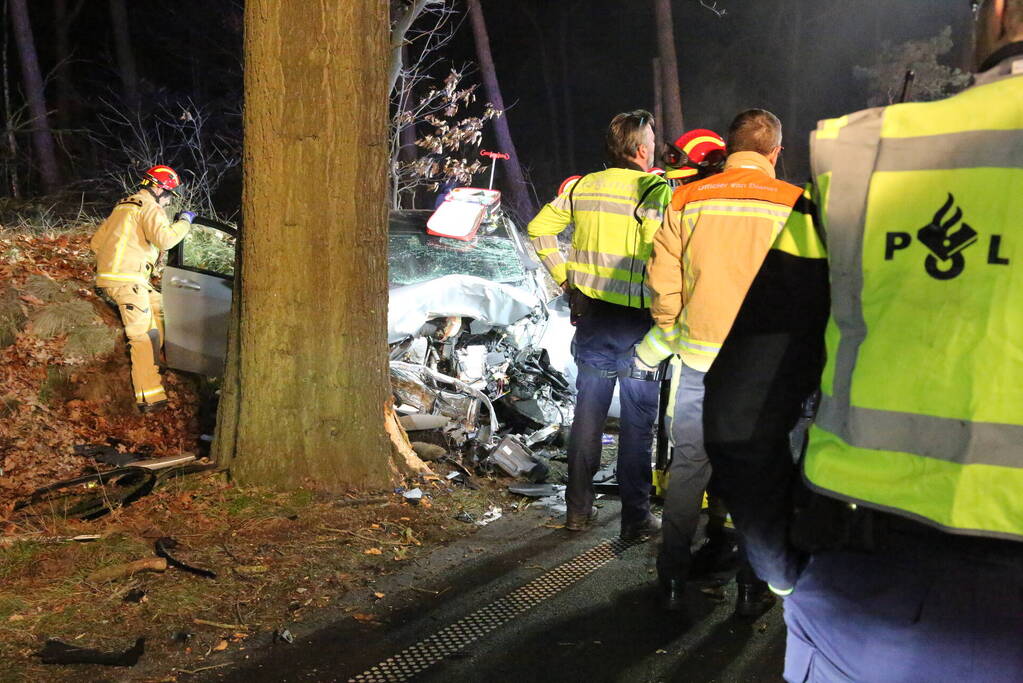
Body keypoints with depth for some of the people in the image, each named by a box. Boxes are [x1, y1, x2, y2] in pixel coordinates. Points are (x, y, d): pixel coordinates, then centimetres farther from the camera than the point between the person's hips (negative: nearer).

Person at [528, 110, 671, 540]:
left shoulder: (584, 186, 6)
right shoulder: (656, 191, -10)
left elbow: (539, 229, 7)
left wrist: (564, 276, 11)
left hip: (591, 315, 5)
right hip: (637, 323, -5)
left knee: (587, 415, 12)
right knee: (637, 422, 5)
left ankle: (578, 509, 20)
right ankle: (635, 518, 11)